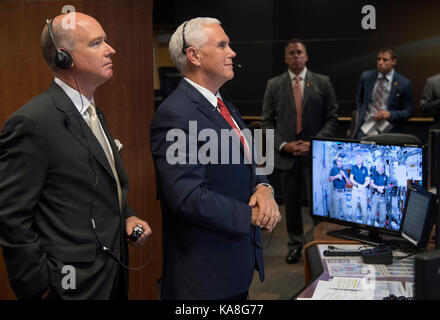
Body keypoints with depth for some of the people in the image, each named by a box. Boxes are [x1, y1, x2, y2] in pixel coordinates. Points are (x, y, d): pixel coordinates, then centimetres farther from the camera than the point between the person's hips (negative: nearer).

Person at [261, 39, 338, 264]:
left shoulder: (322, 83, 4)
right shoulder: (274, 85, 5)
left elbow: (332, 117, 3)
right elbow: (267, 121, 5)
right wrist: (283, 144, -8)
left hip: (314, 153, -1)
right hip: (286, 153, 2)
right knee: (291, 202, 11)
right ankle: (295, 245, 25)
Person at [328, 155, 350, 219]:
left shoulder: (344, 171, 11)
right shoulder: (333, 169, 4)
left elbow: (349, 182, 7)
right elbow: (330, 179, -5)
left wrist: (344, 176, -8)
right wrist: (336, 176, -20)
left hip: (343, 192, 3)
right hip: (335, 192, -3)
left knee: (344, 211, 0)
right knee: (336, 211, -3)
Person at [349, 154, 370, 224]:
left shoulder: (365, 168, 6)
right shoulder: (353, 167, 6)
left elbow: (368, 181, 2)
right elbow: (351, 179, -1)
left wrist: (363, 186, -15)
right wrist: (358, 185, -14)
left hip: (363, 190, 0)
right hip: (355, 189, 0)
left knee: (364, 208, -2)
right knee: (354, 207, 0)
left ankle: (364, 224, 5)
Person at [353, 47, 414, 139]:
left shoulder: (404, 83, -3)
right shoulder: (366, 76, 6)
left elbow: (409, 111, 2)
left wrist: (390, 114, -13)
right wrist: (361, 117, 9)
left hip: (388, 131, -2)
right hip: (366, 127, 2)